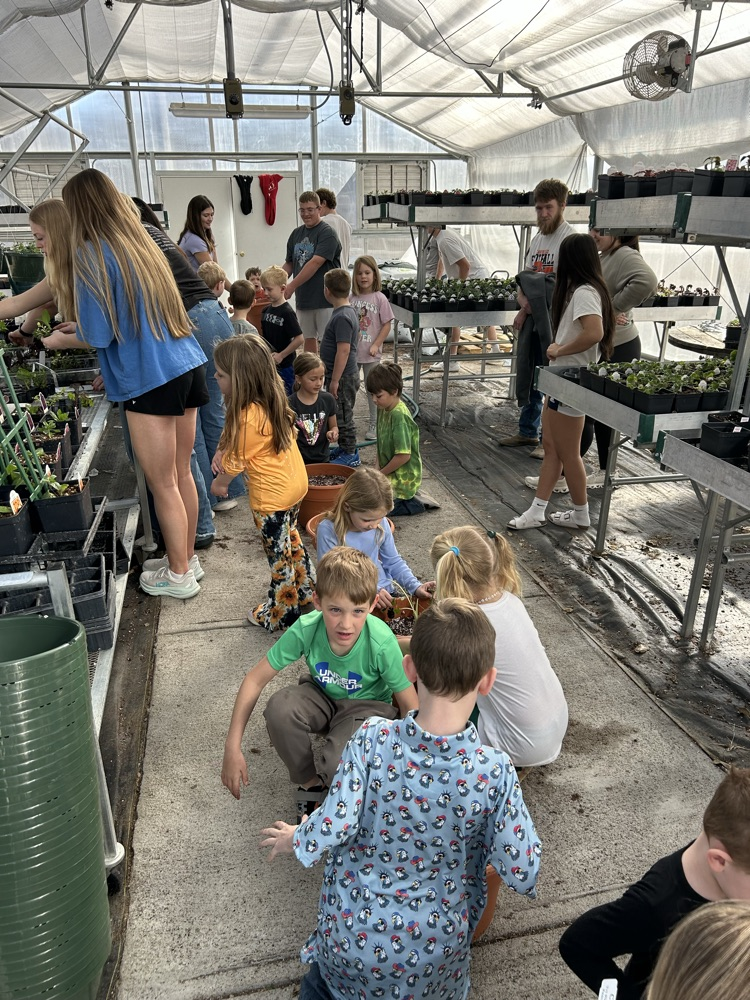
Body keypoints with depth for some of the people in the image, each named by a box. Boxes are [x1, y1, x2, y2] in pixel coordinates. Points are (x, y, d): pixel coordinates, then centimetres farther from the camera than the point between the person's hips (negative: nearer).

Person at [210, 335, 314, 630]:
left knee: (279, 555, 8)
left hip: (271, 496, -9)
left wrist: (219, 483, 6)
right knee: (291, 541, 26)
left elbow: (236, 462, -14)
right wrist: (223, 451, -13)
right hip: (295, 483, 9)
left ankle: (279, 614, 27)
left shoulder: (248, 418, -30)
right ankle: (304, 595, 43)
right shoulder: (273, 400, -3)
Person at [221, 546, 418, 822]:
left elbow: (410, 706, -19)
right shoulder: (306, 629, -28)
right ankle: (309, 784, -3)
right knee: (279, 708, -30)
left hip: (367, 705, -3)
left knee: (337, 764, -33)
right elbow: (256, 678, -18)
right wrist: (233, 748, -20)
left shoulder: (382, 643, -32)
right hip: (322, 695, 3)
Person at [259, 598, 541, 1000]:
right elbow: (520, 873, -16)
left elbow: (331, 830, -21)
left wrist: (293, 839, 0)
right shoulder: (495, 772, -23)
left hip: (352, 935, 1)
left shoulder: (372, 740, -22)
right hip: (433, 949, -1)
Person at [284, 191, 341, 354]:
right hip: (303, 298, 6)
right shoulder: (296, 233, 12)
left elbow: (315, 263, -19)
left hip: (325, 298, -6)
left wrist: (292, 286, -21)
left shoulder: (327, 233, -10)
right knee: (308, 339, 12)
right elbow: (289, 263, 17)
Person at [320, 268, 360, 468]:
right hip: (343, 376, 10)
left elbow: (343, 350, -26)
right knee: (340, 414, 19)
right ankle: (343, 449, 30)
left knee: (343, 416, 0)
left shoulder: (342, 317, -22)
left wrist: (335, 380, -23)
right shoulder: (348, 312, 10)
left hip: (343, 377, -10)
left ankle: (350, 455, 10)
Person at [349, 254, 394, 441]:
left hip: (371, 354, -3)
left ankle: (374, 425, 18)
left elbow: (386, 325, -6)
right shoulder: (352, 299, 2)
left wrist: (376, 345, -13)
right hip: (352, 351, 3)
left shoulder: (379, 298, -7)